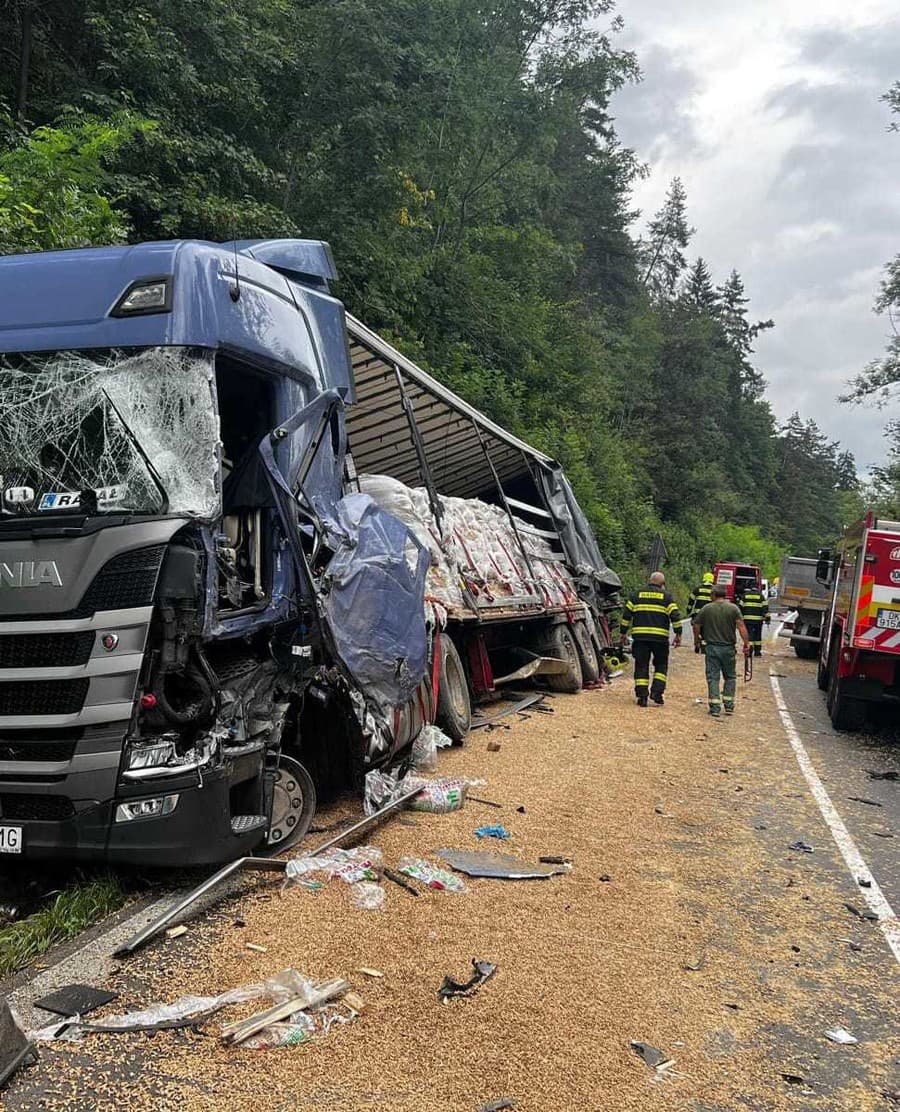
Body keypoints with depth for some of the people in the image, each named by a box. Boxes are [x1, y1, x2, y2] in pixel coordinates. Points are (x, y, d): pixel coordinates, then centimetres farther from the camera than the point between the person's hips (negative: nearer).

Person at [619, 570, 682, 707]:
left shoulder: (636, 594, 9)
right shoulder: (666, 596, 4)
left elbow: (626, 614, 7)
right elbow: (675, 616, -2)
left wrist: (622, 633, 13)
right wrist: (678, 634, 4)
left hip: (640, 636, 1)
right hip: (660, 637, -1)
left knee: (641, 666, 6)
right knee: (661, 665, 14)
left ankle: (642, 696, 3)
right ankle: (657, 691, 1)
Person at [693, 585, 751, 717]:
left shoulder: (706, 608, -1)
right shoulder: (734, 608, -2)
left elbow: (696, 626, 3)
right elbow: (741, 626, -10)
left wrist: (697, 639, 18)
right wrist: (746, 644, -9)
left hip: (712, 647, -1)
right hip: (728, 648, 1)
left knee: (713, 677, 2)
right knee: (730, 677, 15)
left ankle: (715, 708, -3)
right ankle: (729, 706, 13)